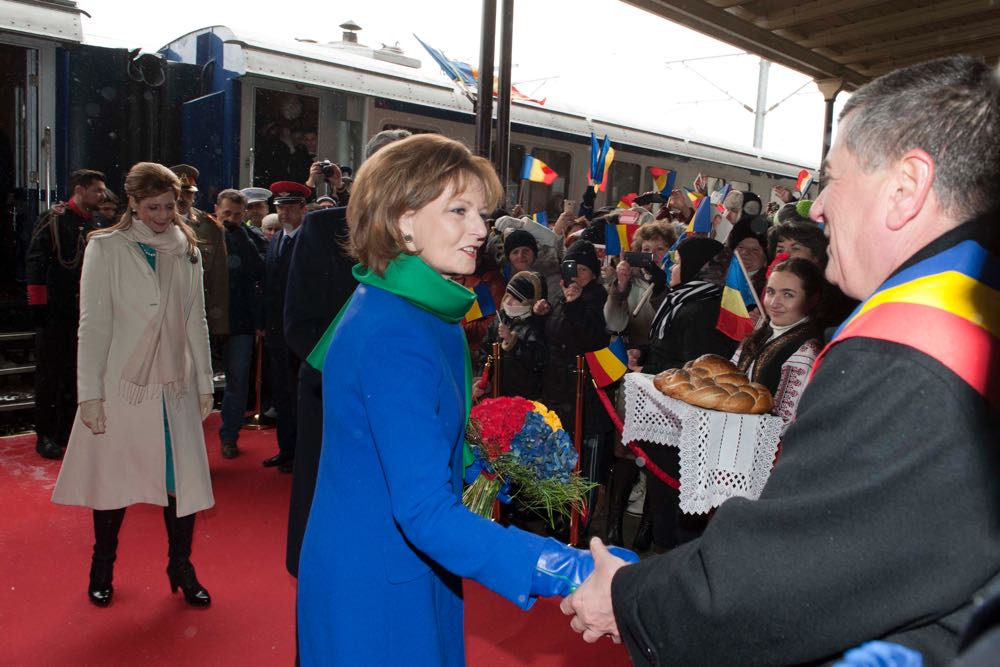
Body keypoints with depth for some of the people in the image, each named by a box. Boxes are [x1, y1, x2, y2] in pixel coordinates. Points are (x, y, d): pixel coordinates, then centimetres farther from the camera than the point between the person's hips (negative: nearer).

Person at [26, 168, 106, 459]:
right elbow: (35, 263, -10)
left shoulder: (95, 226, 12)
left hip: (84, 314, 6)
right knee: (49, 375, 2)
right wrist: (38, 305, -13)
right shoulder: (53, 220, -7)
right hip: (55, 313, -6)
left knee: (75, 375, 11)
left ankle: (66, 432, 23)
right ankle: (44, 435, 13)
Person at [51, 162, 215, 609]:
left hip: (175, 388, 3)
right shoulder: (105, 248, -4)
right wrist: (90, 394, -9)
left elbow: (196, 321, 8)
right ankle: (102, 567, 33)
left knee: (184, 481, 3)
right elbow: (93, 325, -6)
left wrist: (205, 383, 7)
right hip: (121, 386, -2)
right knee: (113, 480, 10)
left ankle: (181, 568, 22)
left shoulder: (187, 250, 5)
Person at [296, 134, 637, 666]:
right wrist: (571, 572, -38)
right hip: (374, 585, -9)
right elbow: (426, 513, -33)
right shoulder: (391, 339, -28)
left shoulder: (428, 310, 2)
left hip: (413, 567, 9)